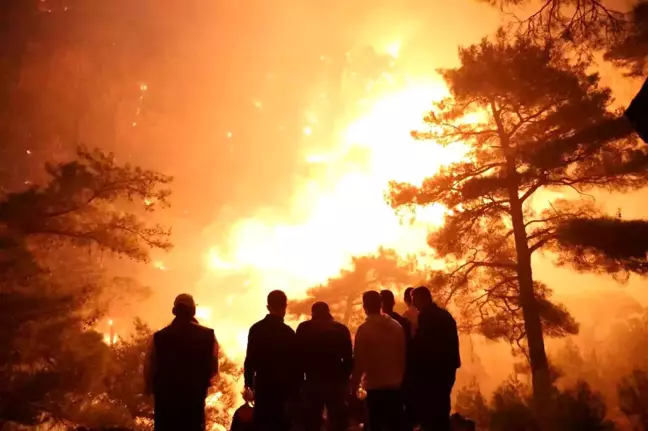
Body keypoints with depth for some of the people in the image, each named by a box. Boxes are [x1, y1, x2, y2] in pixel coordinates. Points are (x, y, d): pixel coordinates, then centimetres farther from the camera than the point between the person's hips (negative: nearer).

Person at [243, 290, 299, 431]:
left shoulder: (256, 328, -4)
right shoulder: (288, 332, -12)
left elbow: (250, 358, -3)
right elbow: (294, 363, -9)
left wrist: (248, 382, 8)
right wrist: (296, 388, 0)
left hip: (262, 384, 3)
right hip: (283, 386, -3)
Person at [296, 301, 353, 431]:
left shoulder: (304, 328, 0)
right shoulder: (341, 329, 2)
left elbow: (298, 355, -1)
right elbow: (348, 358, 0)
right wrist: (344, 378, 10)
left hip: (312, 382, 0)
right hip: (336, 382, 0)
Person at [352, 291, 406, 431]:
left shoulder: (364, 329, -10)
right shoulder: (397, 326, 2)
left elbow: (359, 362, -11)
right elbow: (403, 356, 6)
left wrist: (354, 387, -2)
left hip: (375, 387, -4)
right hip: (395, 386, 4)